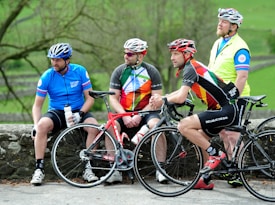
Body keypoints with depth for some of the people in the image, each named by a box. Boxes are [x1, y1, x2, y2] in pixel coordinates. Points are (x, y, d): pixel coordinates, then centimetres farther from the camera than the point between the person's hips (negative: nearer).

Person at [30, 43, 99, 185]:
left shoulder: (80, 71, -6)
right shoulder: (47, 77, -7)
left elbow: (89, 98, -4)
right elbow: (37, 105, -4)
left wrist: (80, 114, -21)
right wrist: (36, 124, -20)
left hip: (78, 111, 0)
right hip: (56, 112, 0)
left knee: (94, 126, -30)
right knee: (42, 125, -33)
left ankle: (87, 168, -20)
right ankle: (39, 168, -28)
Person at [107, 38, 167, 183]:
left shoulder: (151, 71, -1)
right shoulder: (119, 71, 4)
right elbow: (113, 98, 2)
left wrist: (139, 116, -16)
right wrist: (125, 116, -15)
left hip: (145, 112, -2)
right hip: (124, 112, 2)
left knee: (155, 124, -34)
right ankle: (115, 170, -25)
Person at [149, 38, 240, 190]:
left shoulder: (191, 68, -12)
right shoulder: (192, 67, 18)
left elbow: (181, 97, -21)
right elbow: (182, 92, 27)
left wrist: (163, 100, -4)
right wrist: (161, 97, 12)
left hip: (227, 110, -10)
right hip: (221, 109, 10)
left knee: (183, 126, -18)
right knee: (199, 139, 19)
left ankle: (215, 154, -8)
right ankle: (206, 180, 24)